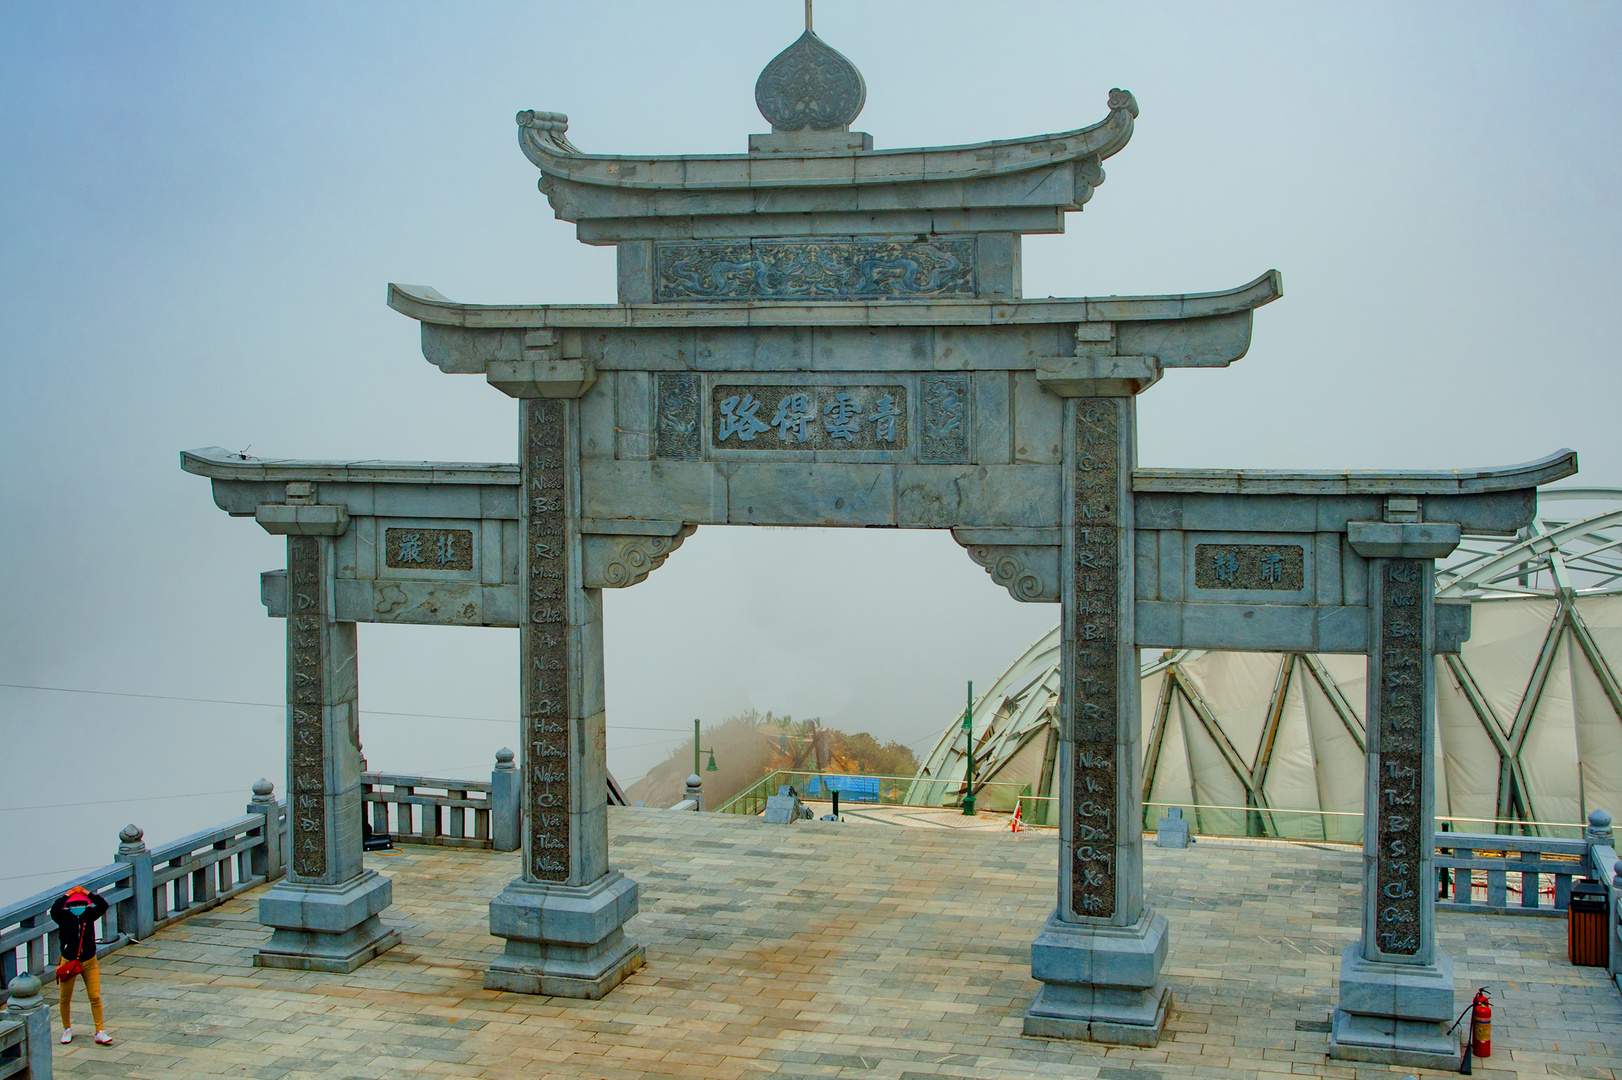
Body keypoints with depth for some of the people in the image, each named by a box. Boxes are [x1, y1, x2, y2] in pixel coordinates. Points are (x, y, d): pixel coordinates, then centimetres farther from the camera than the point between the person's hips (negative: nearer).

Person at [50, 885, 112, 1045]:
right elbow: (54, 910, -29)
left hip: (89, 963, 1)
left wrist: (87, 893, -15)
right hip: (69, 963, -1)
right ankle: (67, 1029, 33)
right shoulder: (64, 917, -9)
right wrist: (68, 894, -21)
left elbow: (103, 905, -17)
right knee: (65, 999, 11)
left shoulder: (89, 915, -3)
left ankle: (100, 1032, 3)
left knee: (95, 997, -3)